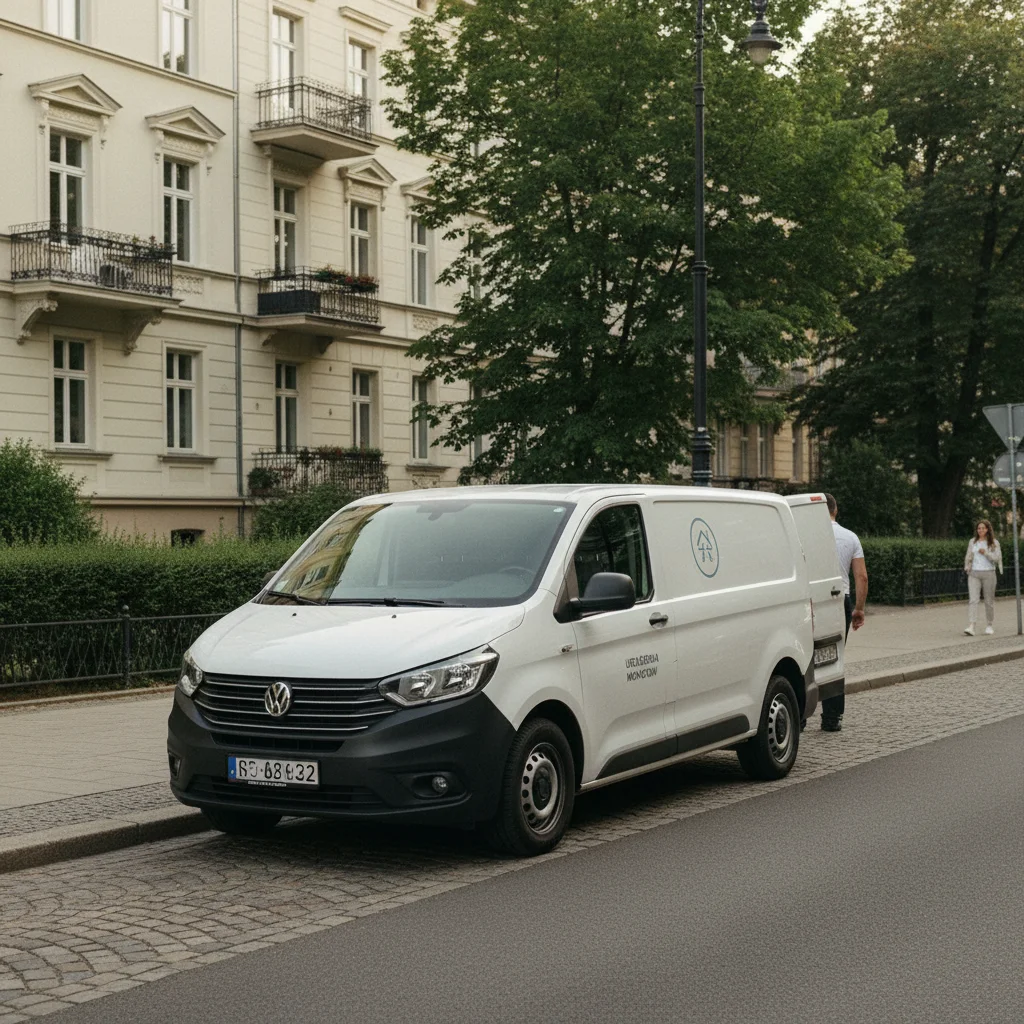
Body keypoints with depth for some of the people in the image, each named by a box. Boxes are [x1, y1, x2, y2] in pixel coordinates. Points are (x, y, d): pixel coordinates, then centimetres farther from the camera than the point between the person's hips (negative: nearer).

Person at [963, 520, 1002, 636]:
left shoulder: (994, 543, 1)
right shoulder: (973, 541, 10)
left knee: (989, 600, 6)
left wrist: (986, 553, -20)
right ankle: (971, 627, -19)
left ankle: (989, 625, 21)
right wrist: (967, 567, 4)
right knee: (973, 600, -11)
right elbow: (968, 557, 18)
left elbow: (997, 558, -7)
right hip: (974, 574, 1)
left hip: (988, 573, -1)